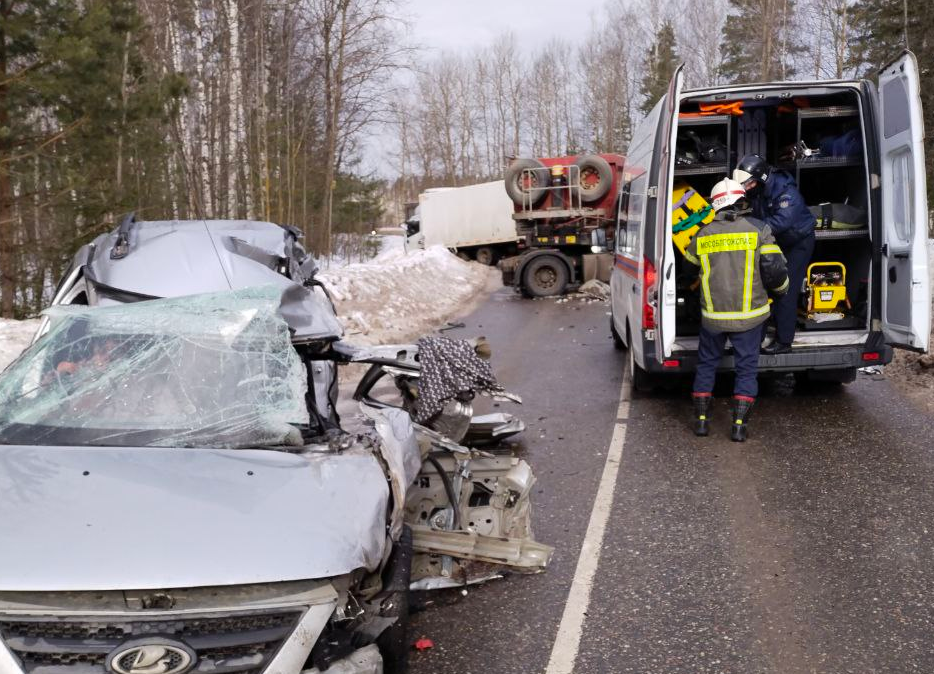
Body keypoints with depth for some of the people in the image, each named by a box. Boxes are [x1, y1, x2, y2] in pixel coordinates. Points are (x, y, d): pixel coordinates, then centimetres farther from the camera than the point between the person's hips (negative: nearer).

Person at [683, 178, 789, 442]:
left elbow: (690, 256, 23)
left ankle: (701, 420, 17)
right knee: (747, 368, 9)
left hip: (713, 316, 2)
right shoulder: (758, 229, -7)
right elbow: (775, 269, -10)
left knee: (706, 364, 18)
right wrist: (780, 288, 10)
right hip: (748, 316, -2)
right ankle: (739, 424, 4)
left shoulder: (703, 235, 1)